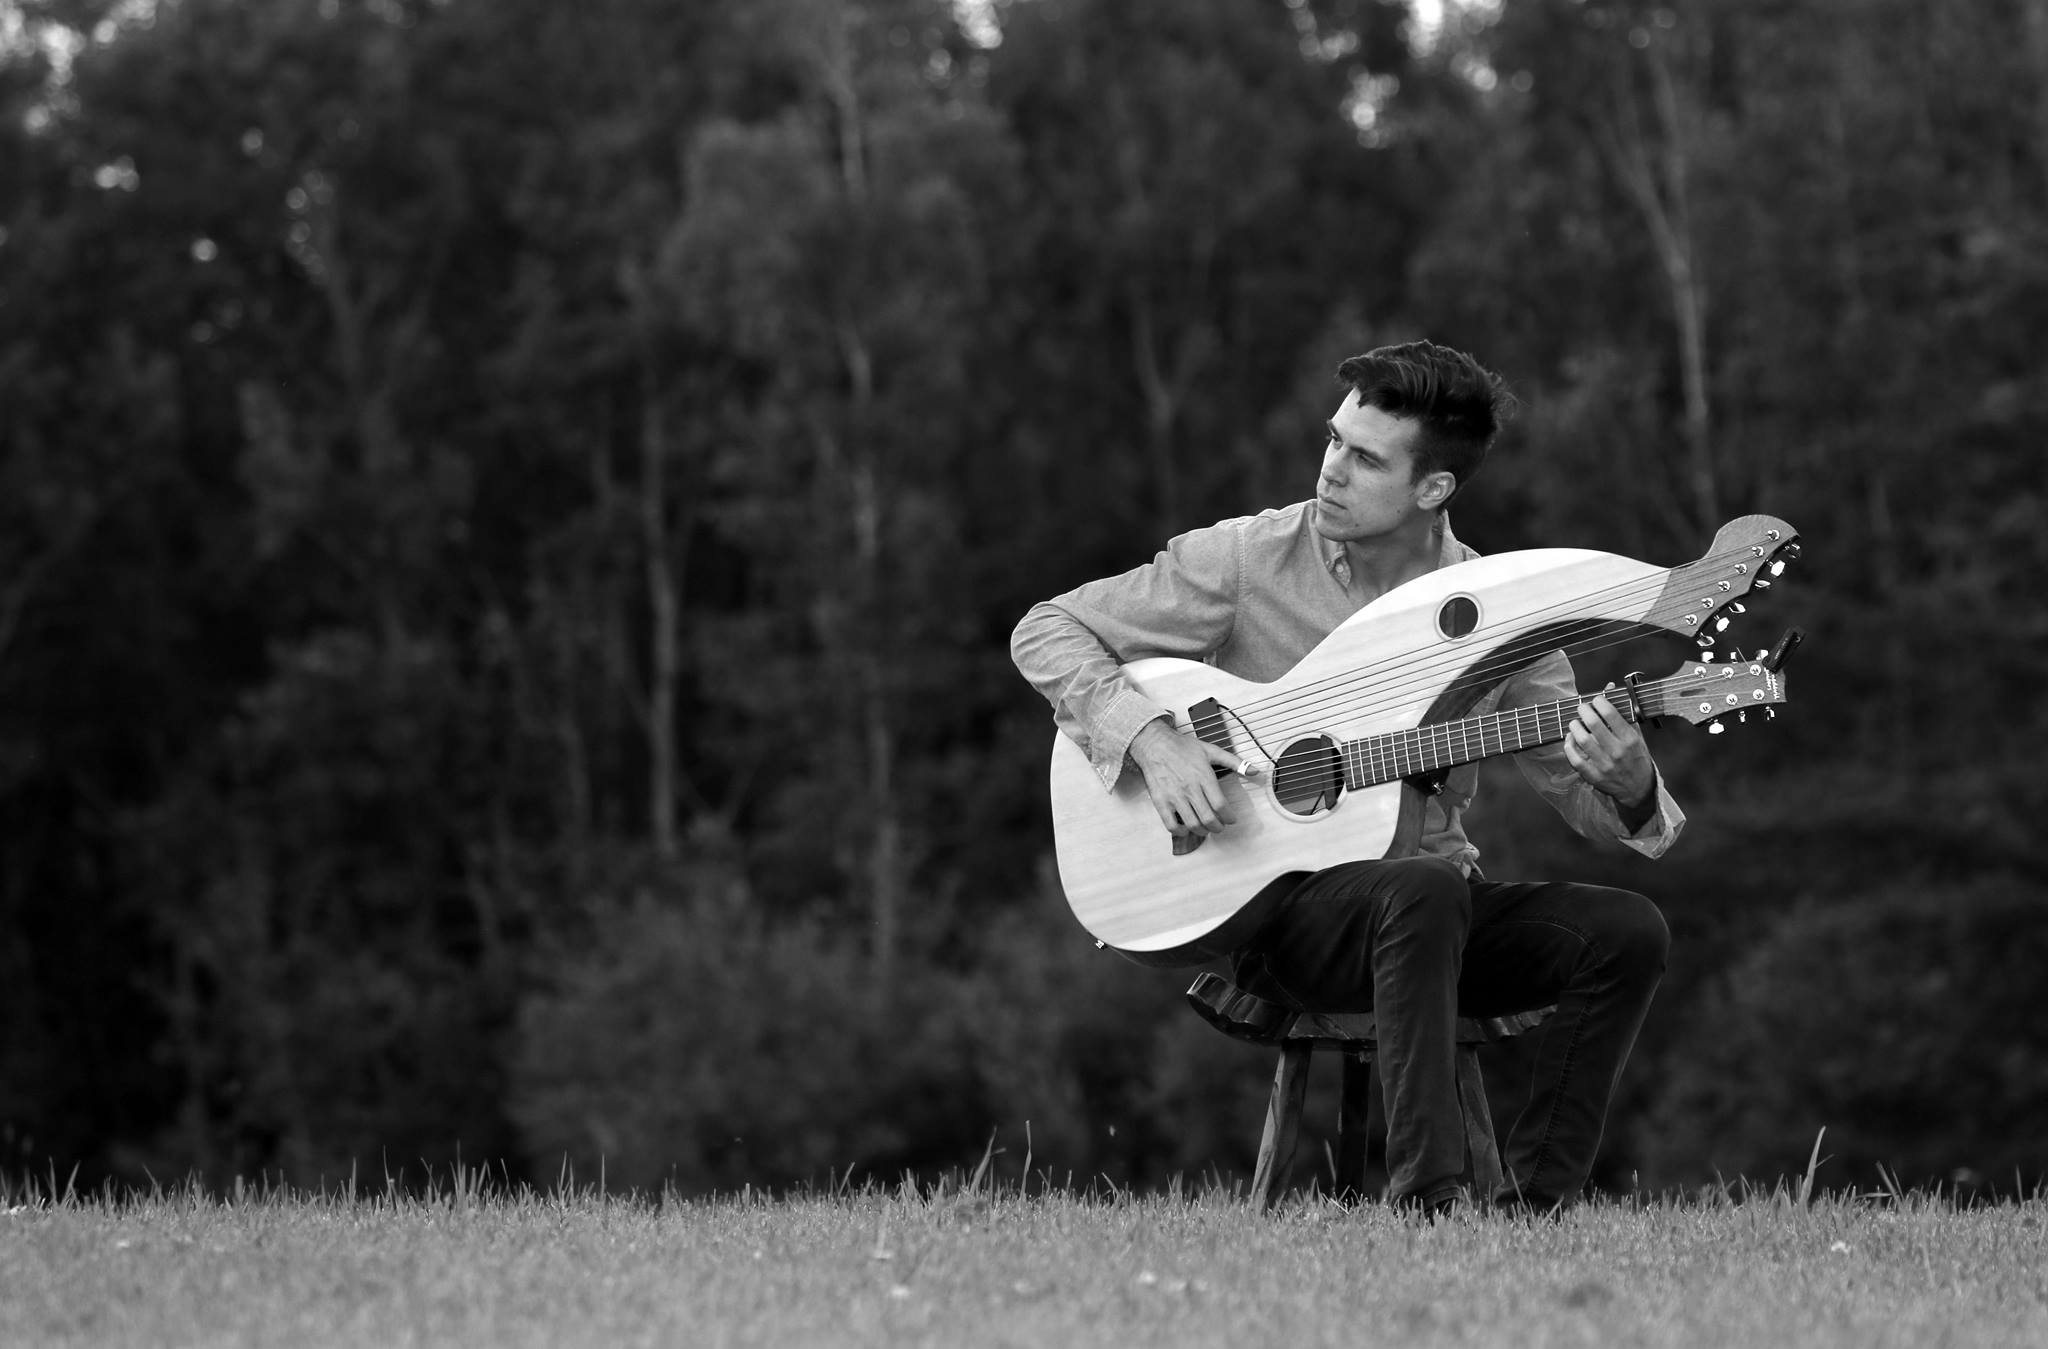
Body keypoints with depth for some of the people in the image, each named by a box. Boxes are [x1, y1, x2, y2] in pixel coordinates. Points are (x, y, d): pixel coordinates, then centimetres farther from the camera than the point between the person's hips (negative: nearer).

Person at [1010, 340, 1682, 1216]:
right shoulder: (1249, 561, -4)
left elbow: (1594, 803, 3)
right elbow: (1047, 631, -1)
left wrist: (1627, 786, -23)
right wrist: (1150, 739, -18)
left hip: (1430, 897, 4)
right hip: (1269, 907, -4)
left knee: (1627, 931, -20)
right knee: (1426, 888, -36)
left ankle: (1532, 1201, -18)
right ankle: (1426, 1196, -36)